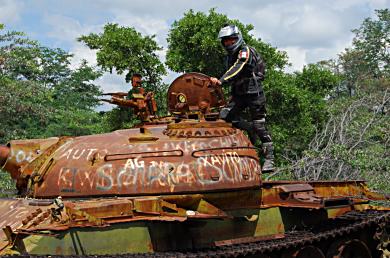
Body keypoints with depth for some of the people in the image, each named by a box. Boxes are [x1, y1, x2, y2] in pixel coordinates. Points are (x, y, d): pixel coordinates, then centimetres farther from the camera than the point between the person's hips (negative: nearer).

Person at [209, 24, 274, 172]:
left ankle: (269, 159, 1)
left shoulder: (245, 51, -13)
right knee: (225, 115, -14)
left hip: (254, 93, -7)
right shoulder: (230, 56, 15)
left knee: (259, 126, -7)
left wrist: (221, 81, -42)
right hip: (239, 93, 8)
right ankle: (248, 128, 8)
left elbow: (237, 70, -30)